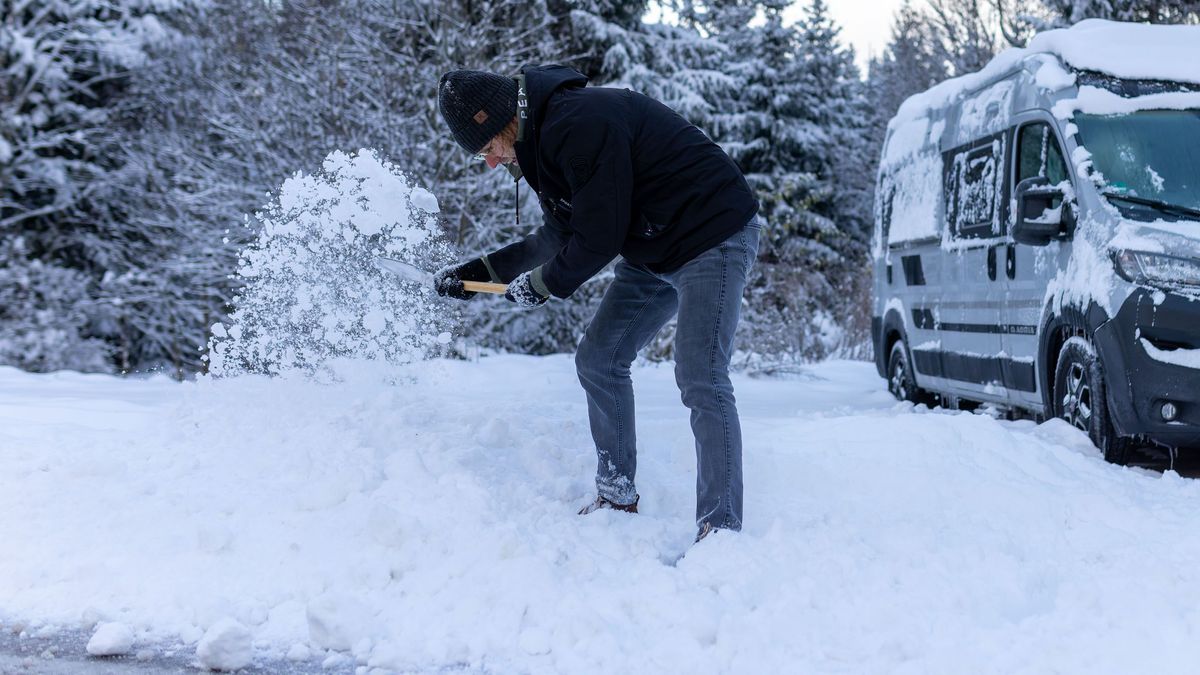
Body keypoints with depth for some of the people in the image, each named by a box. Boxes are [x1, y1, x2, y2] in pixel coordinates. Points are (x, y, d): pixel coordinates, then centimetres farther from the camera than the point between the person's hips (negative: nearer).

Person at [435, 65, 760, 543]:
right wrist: (479, 270, 14)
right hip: (652, 252, 10)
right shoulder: (543, 137, 5)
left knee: (700, 381, -17)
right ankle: (617, 498, 20)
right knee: (598, 359, 10)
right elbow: (561, 237, 16)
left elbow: (598, 240, -24)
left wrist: (544, 284, -7)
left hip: (715, 238, -10)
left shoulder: (581, 124, -27)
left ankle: (721, 528, -15)